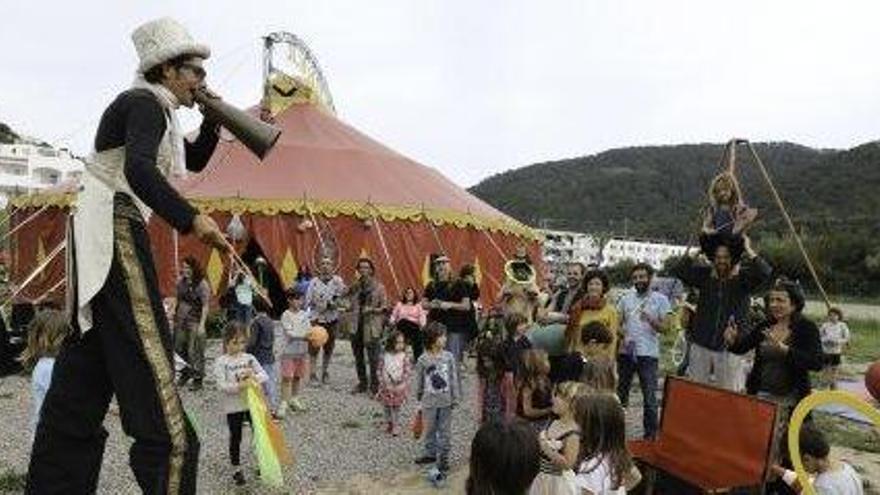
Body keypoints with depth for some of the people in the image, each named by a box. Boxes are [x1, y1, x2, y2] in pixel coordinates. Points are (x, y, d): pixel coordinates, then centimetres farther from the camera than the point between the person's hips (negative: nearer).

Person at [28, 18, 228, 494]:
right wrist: (191, 219, -36)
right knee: (143, 351, -14)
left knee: (83, 375, 11)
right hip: (115, 229, -10)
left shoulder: (157, 110, 20)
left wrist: (213, 116, 15)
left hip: (99, 240, 10)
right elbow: (139, 170, -26)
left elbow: (195, 159, 29)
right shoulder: (145, 103, -9)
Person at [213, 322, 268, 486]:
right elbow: (221, 385, -16)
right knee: (235, 438, 10)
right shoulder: (221, 362, -9)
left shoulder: (249, 358, 1)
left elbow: (264, 375, 0)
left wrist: (254, 377, -20)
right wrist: (238, 386, -28)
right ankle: (236, 468, 25)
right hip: (233, 406, -3)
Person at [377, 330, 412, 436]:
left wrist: (402, 382, -14)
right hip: (387, 386, 2)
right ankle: (390, 424, 29)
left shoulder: (404, 357, -9)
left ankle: (396, 427, 14)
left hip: (399, 387, -2)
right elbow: (380, 370, 2)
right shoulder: (385, 356, -4)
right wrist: (382, 382, -5)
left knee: (396, 407, 4)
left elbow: (408, 371, -8)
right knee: (387, 407, 13)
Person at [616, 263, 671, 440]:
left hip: (648, 353, -3)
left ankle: (651, 432, 10)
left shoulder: (660, 299, 2)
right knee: (620, 391, 11)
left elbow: (664, 327, -5)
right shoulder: (626, 298, 11)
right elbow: (618, 323, 12)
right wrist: (622, 335, -8)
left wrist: (651, 320, -25)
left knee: (649, 395, -1)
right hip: (626, 352, 3)